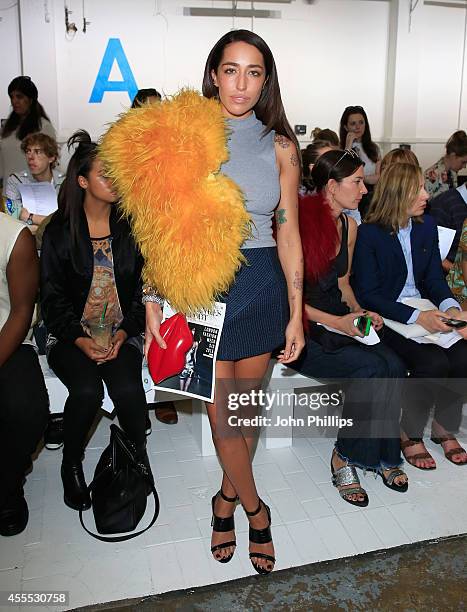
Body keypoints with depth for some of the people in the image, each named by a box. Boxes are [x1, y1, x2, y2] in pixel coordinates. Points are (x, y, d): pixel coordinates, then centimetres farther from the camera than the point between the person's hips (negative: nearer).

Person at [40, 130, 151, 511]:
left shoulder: (131, 227, 6)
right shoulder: (60, 231, 2)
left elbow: (144, 287, 4)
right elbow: (52, 296, 0)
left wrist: (125, 332, -10)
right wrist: (80, 339, -13)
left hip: (122, 333, 1)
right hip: (72, 335, -1)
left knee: (127, 388, -26)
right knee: (87, 390, -27)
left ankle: (138, 456, 2)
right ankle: (71, 464, 1)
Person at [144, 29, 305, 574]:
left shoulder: (280, 147, 3)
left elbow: (288, 232, 3)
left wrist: (296, 313, -1)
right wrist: (154, 299, -8)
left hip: (262, 286, 2)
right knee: (220, 412, 3)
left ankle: (226, 497, 36)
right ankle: (254, 508, 28)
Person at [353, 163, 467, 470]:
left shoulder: (427, 226, 8)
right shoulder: (369, 233, -11)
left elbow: (435, 277, 9)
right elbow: (368, 294, -14)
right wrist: (416, 317, -23)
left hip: (426, 311, 6)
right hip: (388, 318, -6)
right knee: (433, 363, -27)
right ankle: (410, 434, -3)